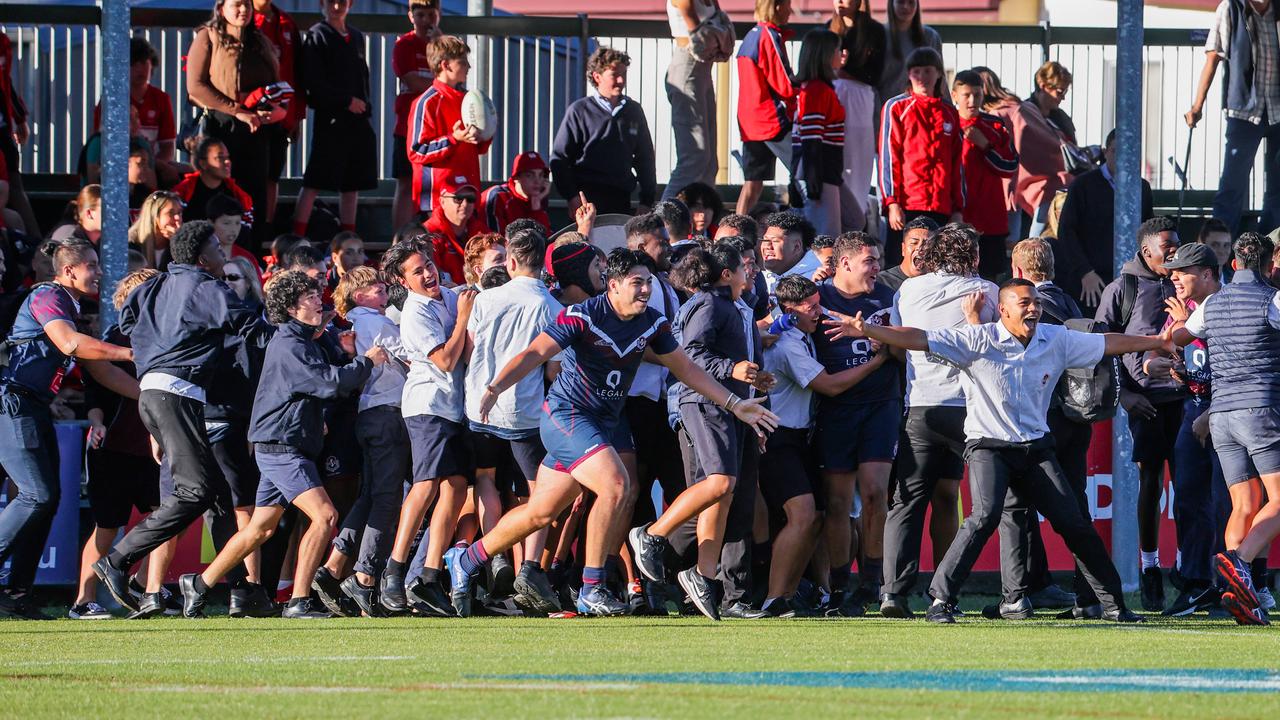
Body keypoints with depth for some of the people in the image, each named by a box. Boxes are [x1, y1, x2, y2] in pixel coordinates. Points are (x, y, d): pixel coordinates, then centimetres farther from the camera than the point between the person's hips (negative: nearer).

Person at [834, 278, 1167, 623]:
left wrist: (1158, 341, 23)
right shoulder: (979, 340, -10)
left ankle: (1113, 604, 14)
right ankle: (941, 600, -22)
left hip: (1037, 449, 4)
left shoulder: (1057, 341, 3)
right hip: (988, 447, -4)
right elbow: (921, 339, -18)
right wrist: (867, 330, -29)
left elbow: (1108, 343, 17)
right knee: (986, 515, -27)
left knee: (1074, 523, 1)